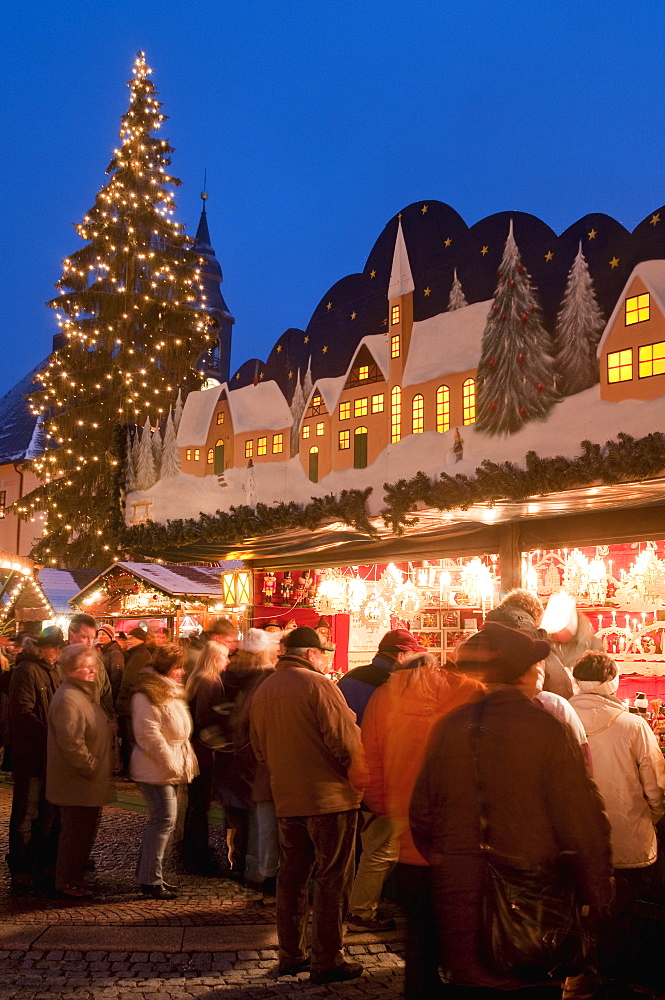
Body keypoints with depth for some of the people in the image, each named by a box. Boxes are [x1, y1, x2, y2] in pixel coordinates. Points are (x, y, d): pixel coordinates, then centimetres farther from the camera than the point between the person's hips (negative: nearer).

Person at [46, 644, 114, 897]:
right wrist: (91, 766, -18)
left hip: (89, 781, 10)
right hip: (77, 781, -10)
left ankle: (75, 878, 28)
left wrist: (99, 766, 16)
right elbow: (71, 742, -26)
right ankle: (67, 882, 12)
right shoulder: (68, 698, -19)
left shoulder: (84, 695, 16)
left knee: (86, 830, 17)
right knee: (76, 833, 0)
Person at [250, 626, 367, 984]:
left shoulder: (261, 691, 6)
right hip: (330, 796, -6)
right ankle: (327, 961, 8)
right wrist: (358, 777, -1)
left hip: (286, 797, 7)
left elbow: (259, 748, 14)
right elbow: (347, 740, -18)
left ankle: (290, 955, 23)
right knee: (332, 879, 3)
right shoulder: (317, 685, -15)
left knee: (291, 876, 15)